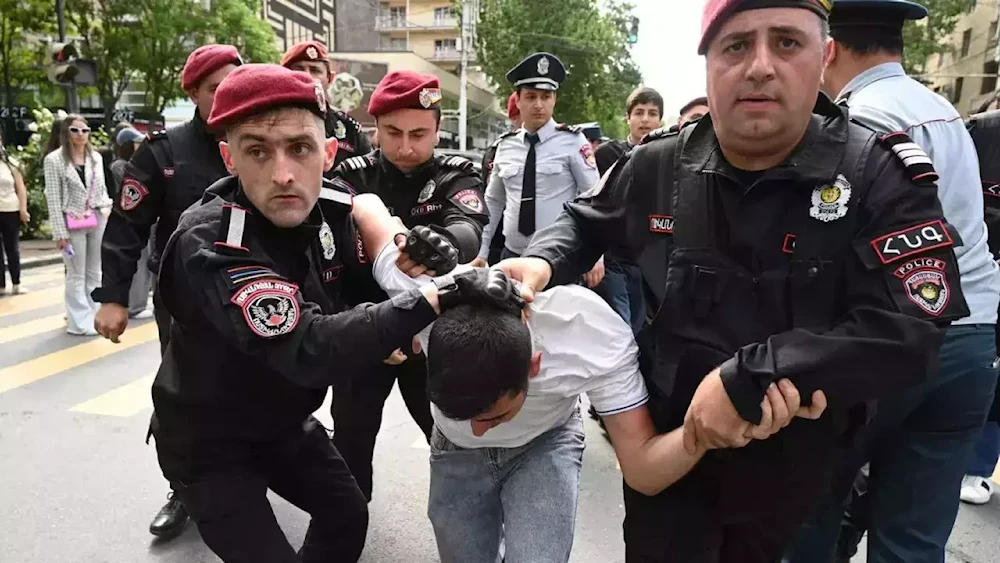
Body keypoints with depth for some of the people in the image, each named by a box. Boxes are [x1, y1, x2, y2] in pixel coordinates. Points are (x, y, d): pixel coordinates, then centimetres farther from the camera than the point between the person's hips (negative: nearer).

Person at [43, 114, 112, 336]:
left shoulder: (96, 157, 10)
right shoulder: (54, 159, -4)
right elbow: (53, 199, -6)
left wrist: (107, 210, 3)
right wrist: (60, 232, -10)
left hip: (97, 220, 4)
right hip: (72, 223, -4)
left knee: (95, 273, 11)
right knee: (76, 275, 3)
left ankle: (94, 316, 21)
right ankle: (80, 322, 10)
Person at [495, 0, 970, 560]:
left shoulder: (882, 175, -16)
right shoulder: (657, 167, -9)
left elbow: (907, 332, -24)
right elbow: (585, 222, 9)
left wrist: (744, 380, -31)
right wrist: (543, 262, -14)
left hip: (794, 465, 1)